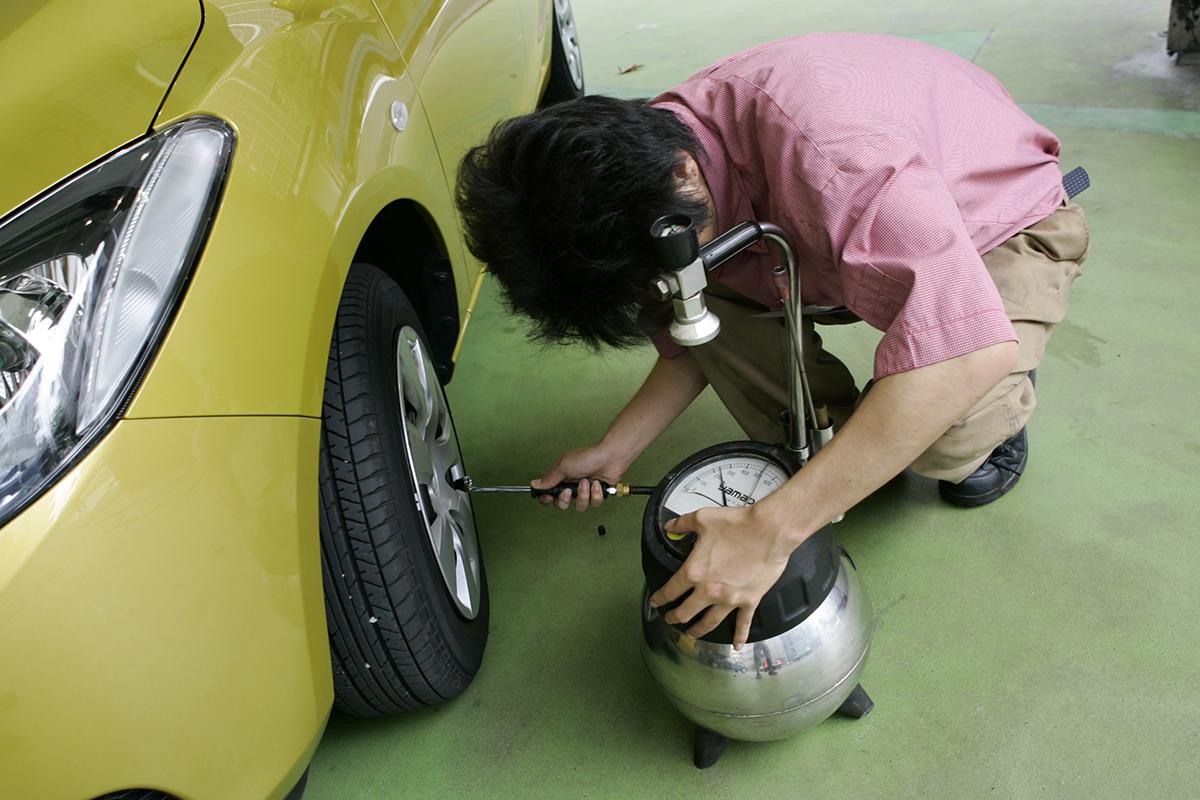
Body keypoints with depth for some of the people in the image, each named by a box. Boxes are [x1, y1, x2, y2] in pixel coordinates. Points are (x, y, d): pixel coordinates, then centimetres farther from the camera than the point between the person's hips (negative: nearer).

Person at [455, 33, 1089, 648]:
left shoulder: (819, 139, -43)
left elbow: (970, 347, -51)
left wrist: (770, 531, -51)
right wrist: (614, 452, -14)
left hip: (1006, 225, -6)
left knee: (940, 435, -32)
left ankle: (1003, 411, 5)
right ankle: (838, 452, 3)